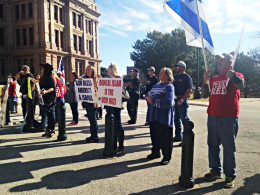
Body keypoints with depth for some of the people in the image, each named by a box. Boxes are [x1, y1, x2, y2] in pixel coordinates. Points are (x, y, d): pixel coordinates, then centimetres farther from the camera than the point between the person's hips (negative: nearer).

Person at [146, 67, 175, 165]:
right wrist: (149, 97, -5)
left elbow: (168, 102, -21)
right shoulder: (156, 85, 17)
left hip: (164, 117, -7)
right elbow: (149, 95, 19)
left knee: (165, 138, 3)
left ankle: (167, 157, 17)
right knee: (154, 135, 15)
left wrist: (154, 101, -14)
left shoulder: (169, 86, -8)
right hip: (154, 116, 7)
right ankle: (155, 152, 32)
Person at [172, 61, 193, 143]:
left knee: (184, 119, -5)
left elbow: (189, 90, -14)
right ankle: (178, 136, 24)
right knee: (176, 119, 13)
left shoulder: (187, 77, -5)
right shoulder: (175, 77, 17)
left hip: (182, 100, -8)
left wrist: (182, 99, -22)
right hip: (174, 100, 8)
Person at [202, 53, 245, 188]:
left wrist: (232, 74, -41)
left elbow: (241, 85, -24)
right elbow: (205, 95, 14)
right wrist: (206, 81, 0)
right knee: (213, 145, 14)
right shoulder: (214, 79, 16)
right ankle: (216, 171, 29)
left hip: (228, 118, -6)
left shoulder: (236, 76, -1)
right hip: (212, 116, 7)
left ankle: (230, 176, 12)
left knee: (228, 147, 0)